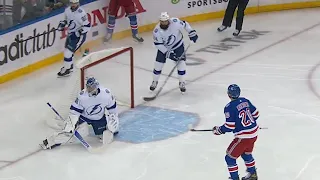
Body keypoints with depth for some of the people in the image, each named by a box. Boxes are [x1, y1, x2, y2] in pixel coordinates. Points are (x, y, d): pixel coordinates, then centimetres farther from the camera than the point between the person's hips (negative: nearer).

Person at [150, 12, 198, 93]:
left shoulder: (175, 22, -29)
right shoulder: (157, 31, -28)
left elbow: (184, 24, -9)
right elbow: (158, 44, -22)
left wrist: (192, 32, -13)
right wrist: (168, 52, -27)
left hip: (178, 45, 0)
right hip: (164, 47, 0)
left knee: (181, 63, -9)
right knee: (158, 64, 0)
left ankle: (182, 83, 7)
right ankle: (154, 82, 22)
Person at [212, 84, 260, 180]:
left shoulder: (229, 107, -16)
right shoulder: (245, 101, 4)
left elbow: (229, 126, -17)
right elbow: (256, 114, 12)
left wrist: (218, 130, -1)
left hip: (243, 137, -8)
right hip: (254, 133, 8)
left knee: (230, 157, 6)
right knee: (246, 153, 31)